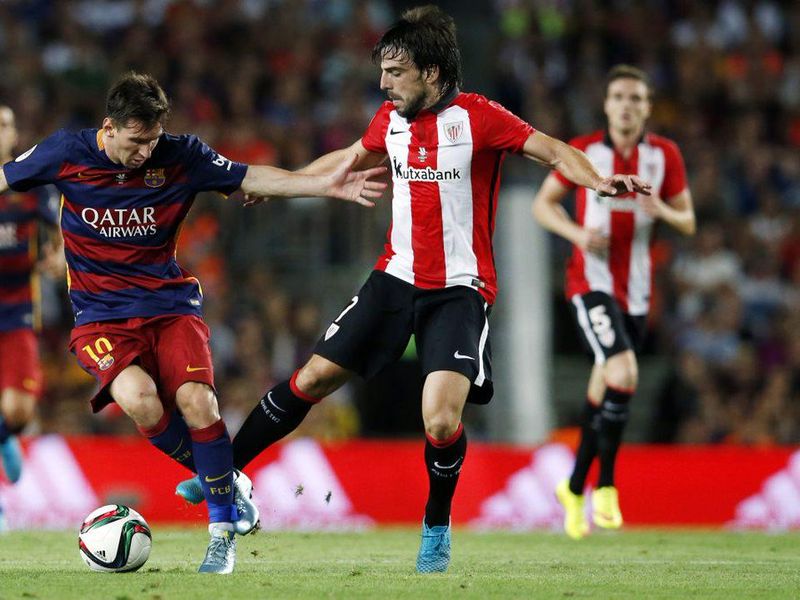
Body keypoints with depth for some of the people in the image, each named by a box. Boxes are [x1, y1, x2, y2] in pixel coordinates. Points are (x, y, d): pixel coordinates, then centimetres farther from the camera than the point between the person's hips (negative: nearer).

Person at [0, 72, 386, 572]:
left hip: (171, 305, 1)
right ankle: (227, 483, -6)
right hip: (102, 317, -1)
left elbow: (252, 178, 2)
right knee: (138, 398, -30)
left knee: (195, 400, -24)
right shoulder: (65, 154, -5)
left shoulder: (180, 156, -3)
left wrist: (326, 186, -9)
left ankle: (222, 531, -6)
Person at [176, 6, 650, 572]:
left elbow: (554, 150, -17)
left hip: (459, 289, -5)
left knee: (441, 422, -19)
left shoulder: (477, 116, -12)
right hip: (397, 275, 5)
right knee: (313, 378, 2)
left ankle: (437, 527, 7)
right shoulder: (391, 120, 6)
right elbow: (351, 158, 26)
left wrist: (599, 182, -36)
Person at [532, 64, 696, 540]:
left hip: (636, 290, 4)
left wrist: (664, 212, -15)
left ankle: (576, 488, 30)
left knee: (605, 393, 11)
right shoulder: (583, 152, -4)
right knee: (623, 376, -25)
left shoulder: (665, 155, 3)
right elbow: (544, 203, 5)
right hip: (591, 282, -4)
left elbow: (688, 222, 8)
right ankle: (606, 486, -14)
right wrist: (579, 233, -13)